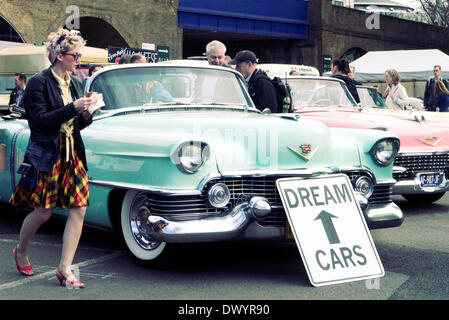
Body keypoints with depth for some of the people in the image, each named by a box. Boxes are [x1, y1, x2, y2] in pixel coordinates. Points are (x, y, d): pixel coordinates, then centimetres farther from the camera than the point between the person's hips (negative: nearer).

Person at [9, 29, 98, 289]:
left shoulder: (76, 84, 11)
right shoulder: (39, 83, -8)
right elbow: (40, 119, -16)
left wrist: (86, 116, -5)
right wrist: (73, 108, -21)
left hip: (73, 154, 6)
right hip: (46, 155, -6)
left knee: (79, 209, -4)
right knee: (43, 212, 1)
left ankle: (65, 268, 2)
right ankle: (21, 251, 30)